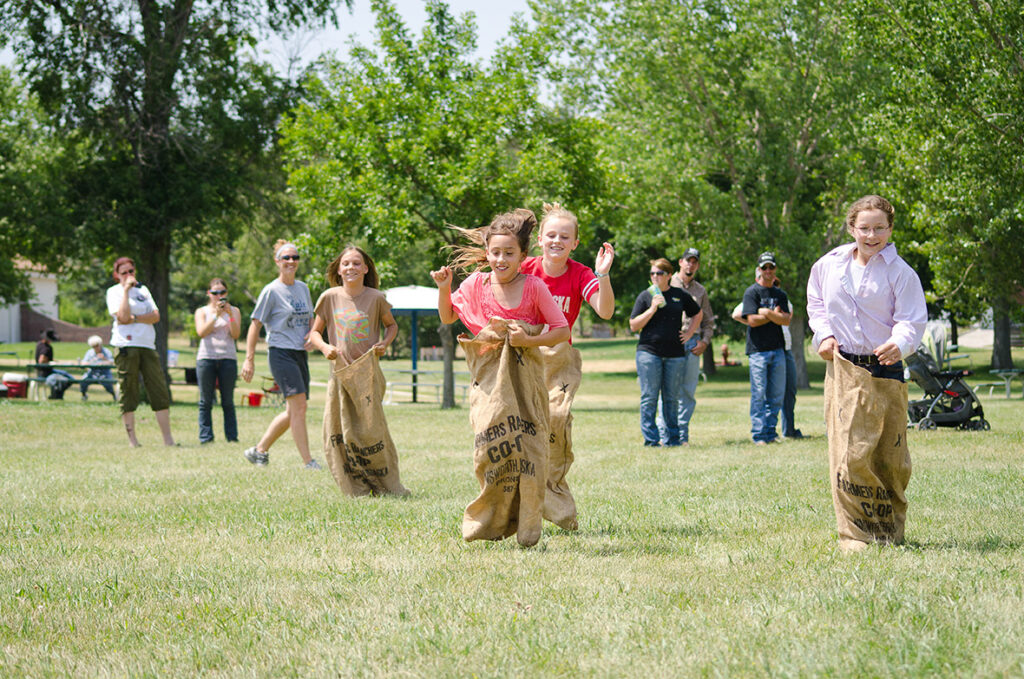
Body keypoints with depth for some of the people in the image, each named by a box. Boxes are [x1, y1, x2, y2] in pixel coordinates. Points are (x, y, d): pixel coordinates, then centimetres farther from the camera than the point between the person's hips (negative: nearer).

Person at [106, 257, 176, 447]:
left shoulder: (142, 289, 18)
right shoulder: (114, 292, 4)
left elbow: (156, 316, 6)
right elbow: (123, 317, -12)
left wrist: (134, 318, -8)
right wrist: (126, 290, -9)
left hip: (147, 345, 5)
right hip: (126, 345, -4)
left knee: (160, 392, -1)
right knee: (128, 393, -4)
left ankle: (167, 438, 1)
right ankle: (132, 439, 0)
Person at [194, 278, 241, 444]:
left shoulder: (234, 311, 13)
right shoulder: (202, 311, 10)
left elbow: (236, 334, 0)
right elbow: (201, 332, -7)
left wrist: (230, 315, -13)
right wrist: (216, 315, -14)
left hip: (228, 358, 0)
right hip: (206, 357, 0)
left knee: (228, 402, -1)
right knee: (206, 401, -2)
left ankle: (232, 436, 1)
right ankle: (206, 436, 0)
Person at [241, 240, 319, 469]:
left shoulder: (302, 288, 14)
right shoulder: (271, 291, -6)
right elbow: (255, 325, -5)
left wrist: (311, 333, 1)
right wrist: (249, 359, -11)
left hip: (300, 354, 7)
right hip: (281, 353, -7)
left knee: (293, 412, 7)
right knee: (299, 406, -16)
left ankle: (259, 450, 20)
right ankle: (308, 462, -15)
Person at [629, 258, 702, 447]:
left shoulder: (680, 295, 10)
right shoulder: (645, 296, 4)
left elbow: (698, 314, 25)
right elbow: (634, 325, -2)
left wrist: (689, 333, 11)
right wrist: (653, 309, -12)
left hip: (675, 354, 2)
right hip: (649, 353, -2)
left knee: (672, 398, 6)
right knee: (649, 398, -4)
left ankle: (672, 437, 13)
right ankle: (651, 438, -1)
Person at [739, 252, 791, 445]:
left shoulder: (780, 294, 16)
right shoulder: (752, 292, 1)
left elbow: (786, 320, 3)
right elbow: (752, 320, -10)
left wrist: (767, 312, -12)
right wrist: (776, 315, -3)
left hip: (777, 349, 5)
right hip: (758, 350, -5)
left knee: (777, 396, 4)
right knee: (759, 394, -7)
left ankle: (770, 432, 12)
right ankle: (759, 435, -5)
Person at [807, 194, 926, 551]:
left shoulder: (900, 273, -5)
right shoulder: (829, 265, 5)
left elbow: (912, 320, -12)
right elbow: (816, 302, 23)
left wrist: (899, 344, -33)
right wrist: (823, 334, 6)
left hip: (885, 373, -1)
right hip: (843, 370, 1)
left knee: (891, 458, 5)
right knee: (849, 454, -8)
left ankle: (890, 531, 24)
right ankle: (854, 533, -3)